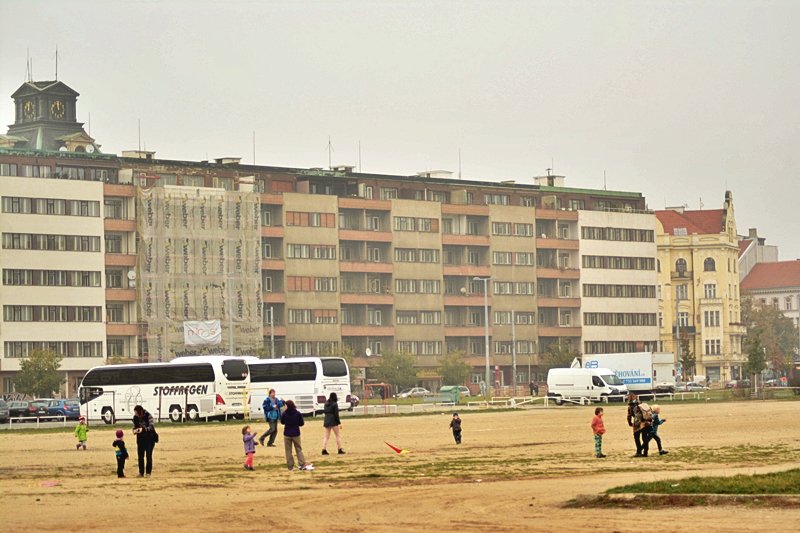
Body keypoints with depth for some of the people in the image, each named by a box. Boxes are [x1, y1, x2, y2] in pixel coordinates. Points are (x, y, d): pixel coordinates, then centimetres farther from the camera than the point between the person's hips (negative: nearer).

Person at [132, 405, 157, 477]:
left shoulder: (148, 416, -17)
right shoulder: (135, 417, -4)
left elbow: (151, 427, -26)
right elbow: (134, 427, 6)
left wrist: (143, 429, -42)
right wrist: (134, 430, -18)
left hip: (150, 438, -4)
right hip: (141, 438, 4)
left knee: (148, 455, -8)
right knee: (140, 456, 4)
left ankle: (148, 472, -2)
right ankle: (141, 473, 12)